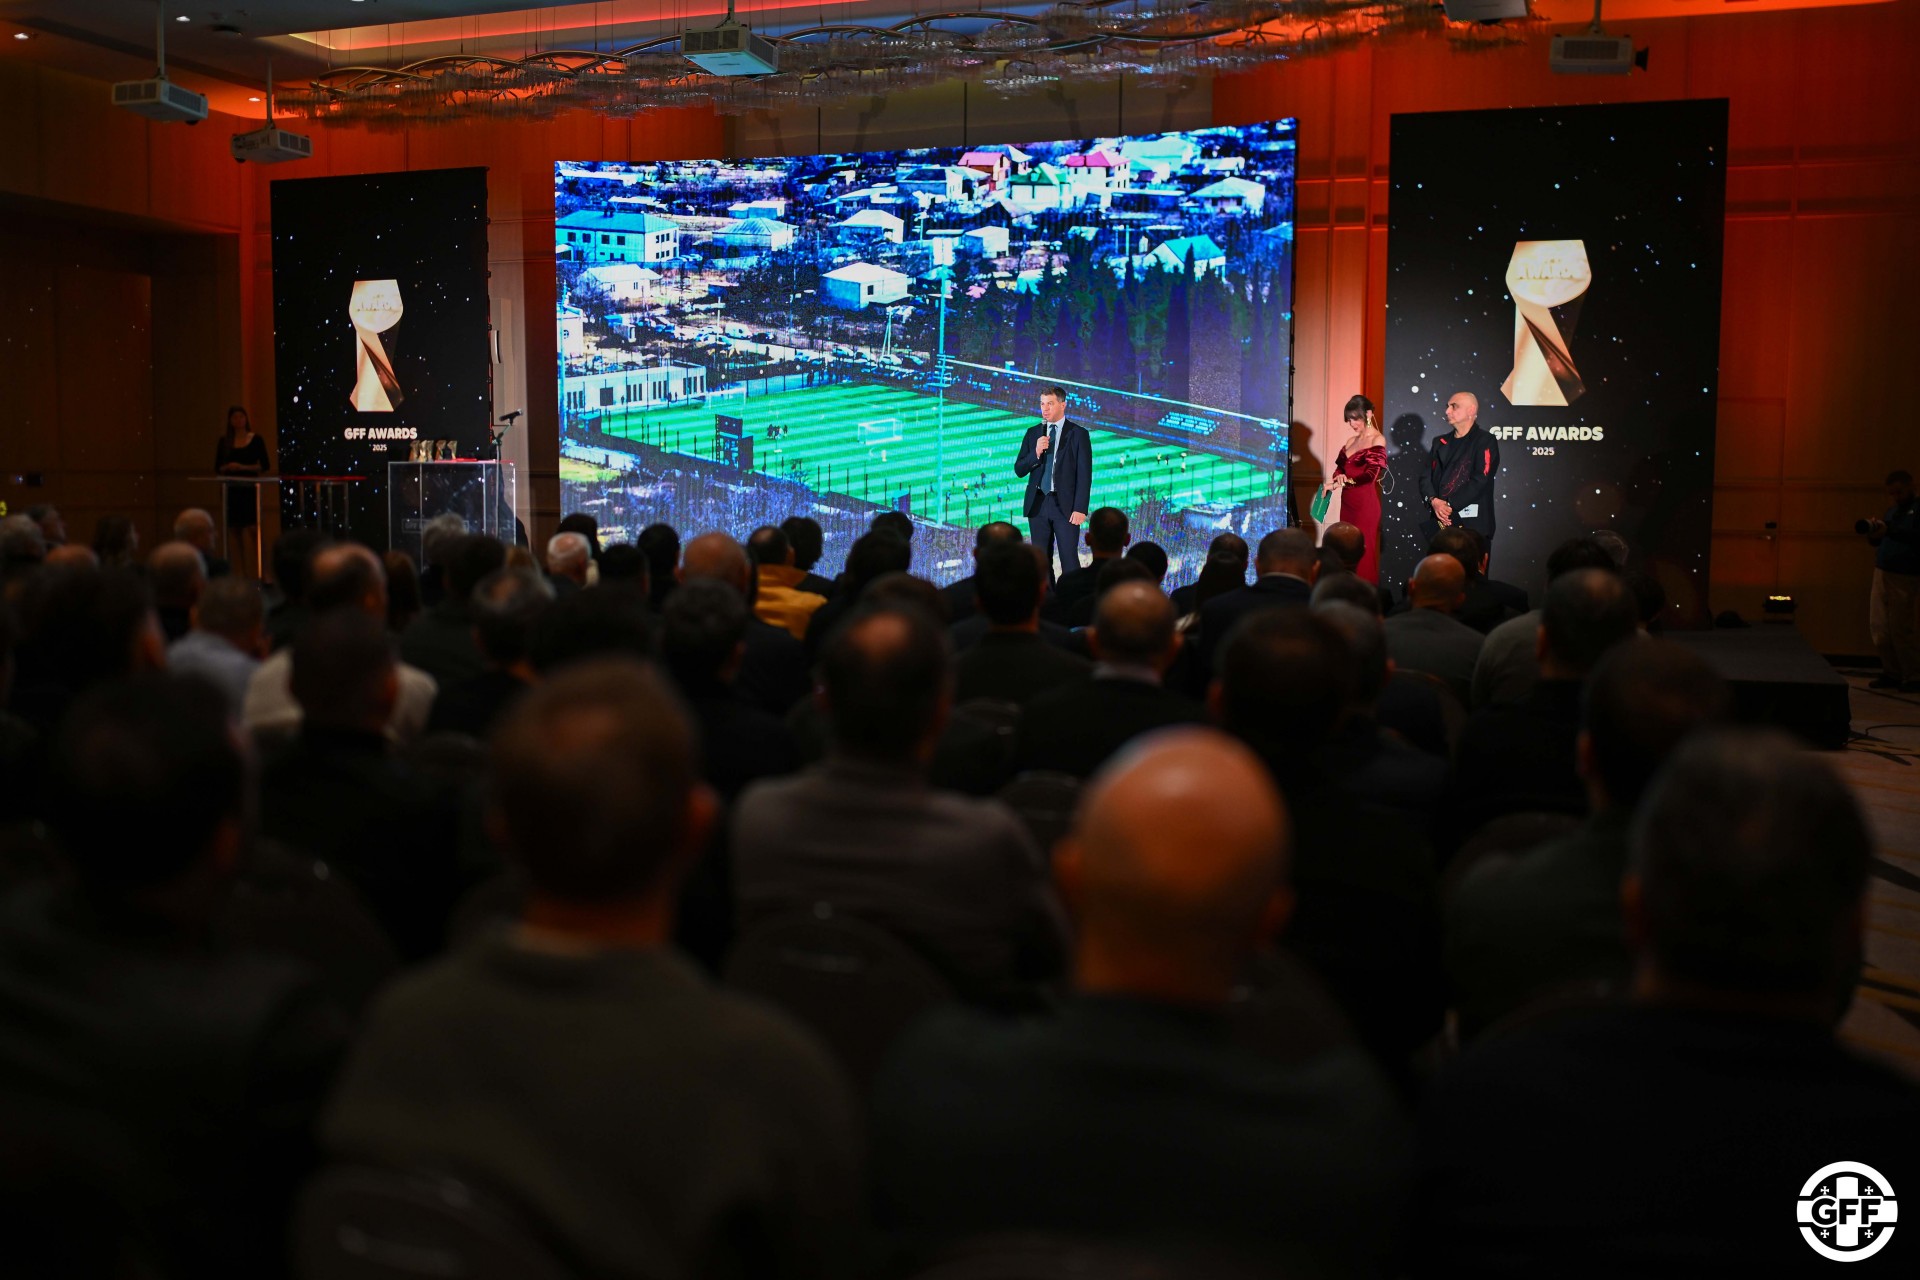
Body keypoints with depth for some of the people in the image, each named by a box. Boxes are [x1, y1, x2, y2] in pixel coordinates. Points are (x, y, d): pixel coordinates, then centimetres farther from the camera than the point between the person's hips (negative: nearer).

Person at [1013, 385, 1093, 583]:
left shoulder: (1078, 434, -1)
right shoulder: (1033, 433, 10)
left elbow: (1085, 475, -5)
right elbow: (1019, 470, 7)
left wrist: (1080, 508, -13)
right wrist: (1036, 453, -11)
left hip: (1065, 505, -4)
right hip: (1038, 504, 4)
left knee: (1069, 559, -7)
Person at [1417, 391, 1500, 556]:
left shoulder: (1485, 441, 0)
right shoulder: (1440, 443, 19)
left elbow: (1480, 480, -11)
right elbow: (1425, 476, 10)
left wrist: (1449, 505, -14)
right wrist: (1433, 501, -11)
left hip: (1472, 524, -5)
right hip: (1440, 523, 5)